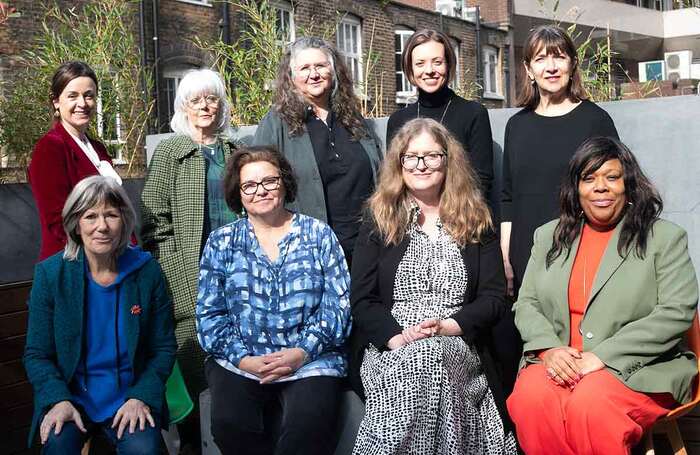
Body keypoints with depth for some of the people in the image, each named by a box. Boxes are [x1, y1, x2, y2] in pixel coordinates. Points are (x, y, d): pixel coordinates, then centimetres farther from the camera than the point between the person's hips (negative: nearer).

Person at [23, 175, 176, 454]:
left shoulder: (147, 271, -4)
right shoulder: (50, 273, -4)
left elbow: (164, 348, 1)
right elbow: (37, 355, 0)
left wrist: (141, 398, -13)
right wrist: (59, 400, -17)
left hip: (130, 396, 0)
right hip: (69, 396, 0)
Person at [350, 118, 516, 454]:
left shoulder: (476, 222, 13)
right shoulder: (378, 221, 11)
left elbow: (494, 298, 5)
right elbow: (362, 301, 4)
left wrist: (447, 327, -12)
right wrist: (397, 337, -15)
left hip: (458, 350, 0)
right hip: (389, 350, 0)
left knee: (433, 359, -34)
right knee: (412, 364, -34)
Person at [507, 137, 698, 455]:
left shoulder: (665, 237, 5)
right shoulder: (548, 236, 16)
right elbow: (526, 304, 13)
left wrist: (602, 356, -15)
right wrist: (549, 348, -10)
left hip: (640, 368, -2)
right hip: (558, 362, 3)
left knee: (590, 405, -34)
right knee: (531, 398, -30)